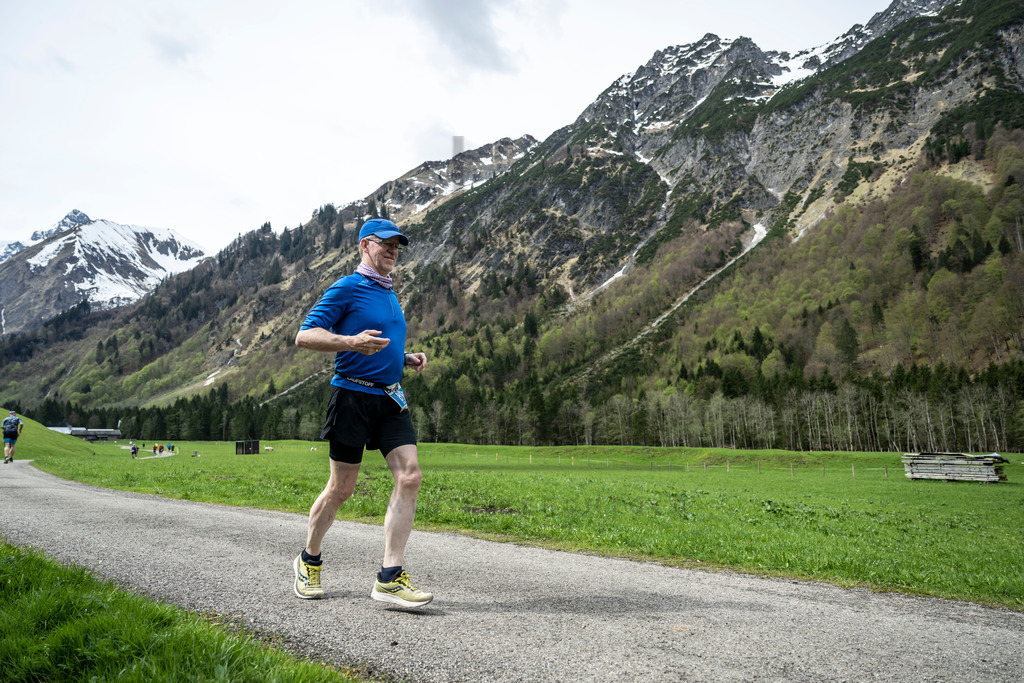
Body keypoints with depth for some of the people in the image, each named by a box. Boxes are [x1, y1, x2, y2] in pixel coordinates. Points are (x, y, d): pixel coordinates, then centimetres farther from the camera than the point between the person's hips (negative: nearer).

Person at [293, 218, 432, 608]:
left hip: (390, 397, 7)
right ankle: (309, 561, 29)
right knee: (342, 488, 2)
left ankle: (390, 577, -4)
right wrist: (351, 342, -25)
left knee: (410, 477, -8)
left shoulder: (389, 293, 20)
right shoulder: (346, 288, -4)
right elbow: (304, 336, -11)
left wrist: (406, 359, 14)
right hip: (353, 395, -7)